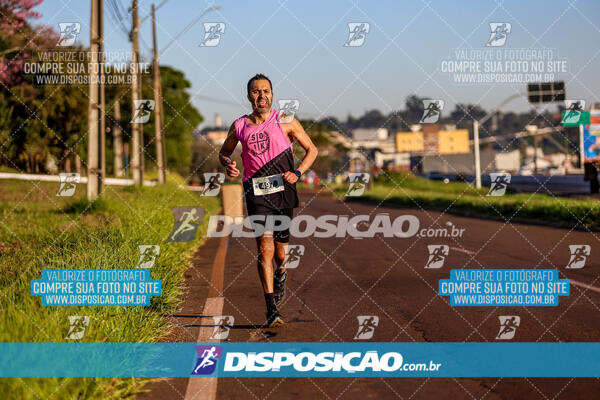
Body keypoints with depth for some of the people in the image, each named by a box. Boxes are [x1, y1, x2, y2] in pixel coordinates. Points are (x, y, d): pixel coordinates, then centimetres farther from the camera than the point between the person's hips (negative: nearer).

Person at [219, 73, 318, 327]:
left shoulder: (286, 122, 1)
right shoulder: (239, 127, 5)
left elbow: (312, 150, 8)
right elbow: (224, 152, 22)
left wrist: (297, 173, -7)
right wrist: (228, 165, -1)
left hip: (283, 191, 0)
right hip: (257, 192, 0)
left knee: (280, 250, 8)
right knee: (265, 248, -13)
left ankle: (280, 275, 46)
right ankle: (272, 310, -12)